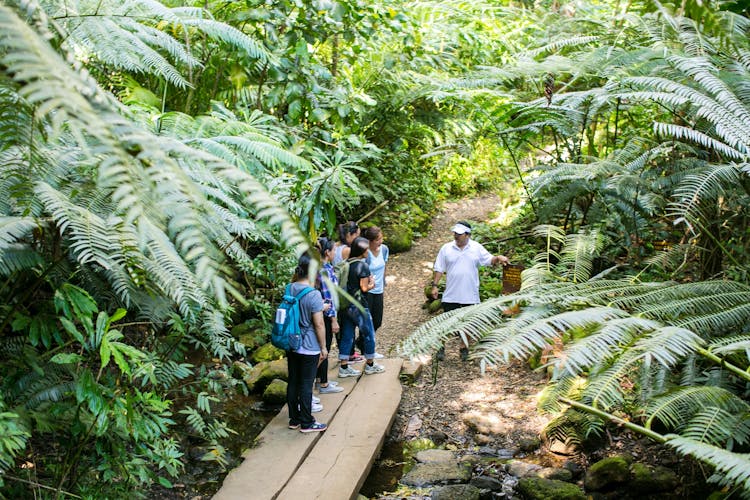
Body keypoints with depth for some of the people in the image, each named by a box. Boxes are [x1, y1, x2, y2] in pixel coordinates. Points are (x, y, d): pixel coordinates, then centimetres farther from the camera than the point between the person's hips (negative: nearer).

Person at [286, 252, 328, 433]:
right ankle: (306, 423, 15)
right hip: (309, 348, -6)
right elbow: (318, 324, -18)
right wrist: (323, 347, -7)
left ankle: (294, 419, 27)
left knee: (293, 382, 15)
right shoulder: (314, 295, -22)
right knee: (306, 384, 4)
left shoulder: (290, 289, -3)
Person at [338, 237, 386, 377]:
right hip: (358, 306, -7)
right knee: (369, 334, 11)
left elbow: (346, 283, 9)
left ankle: (344, 367, 14)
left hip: (345, 305, 7)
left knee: (347, 336, 11)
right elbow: (364, 288, -18)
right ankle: (370, 365, 24)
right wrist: (372, 283, 2)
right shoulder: (363, 266, -17)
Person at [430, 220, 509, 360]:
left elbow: (489, 260, 1)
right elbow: (438, 269, 4)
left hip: (470, 296, 0)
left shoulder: (477, 248, 1)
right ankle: (442, 347, 15)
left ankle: (465, 349, 22)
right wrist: (435, 285, -2)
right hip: (450, 295, 0)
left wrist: (498, 258, -20)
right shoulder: (446, 248, 1)